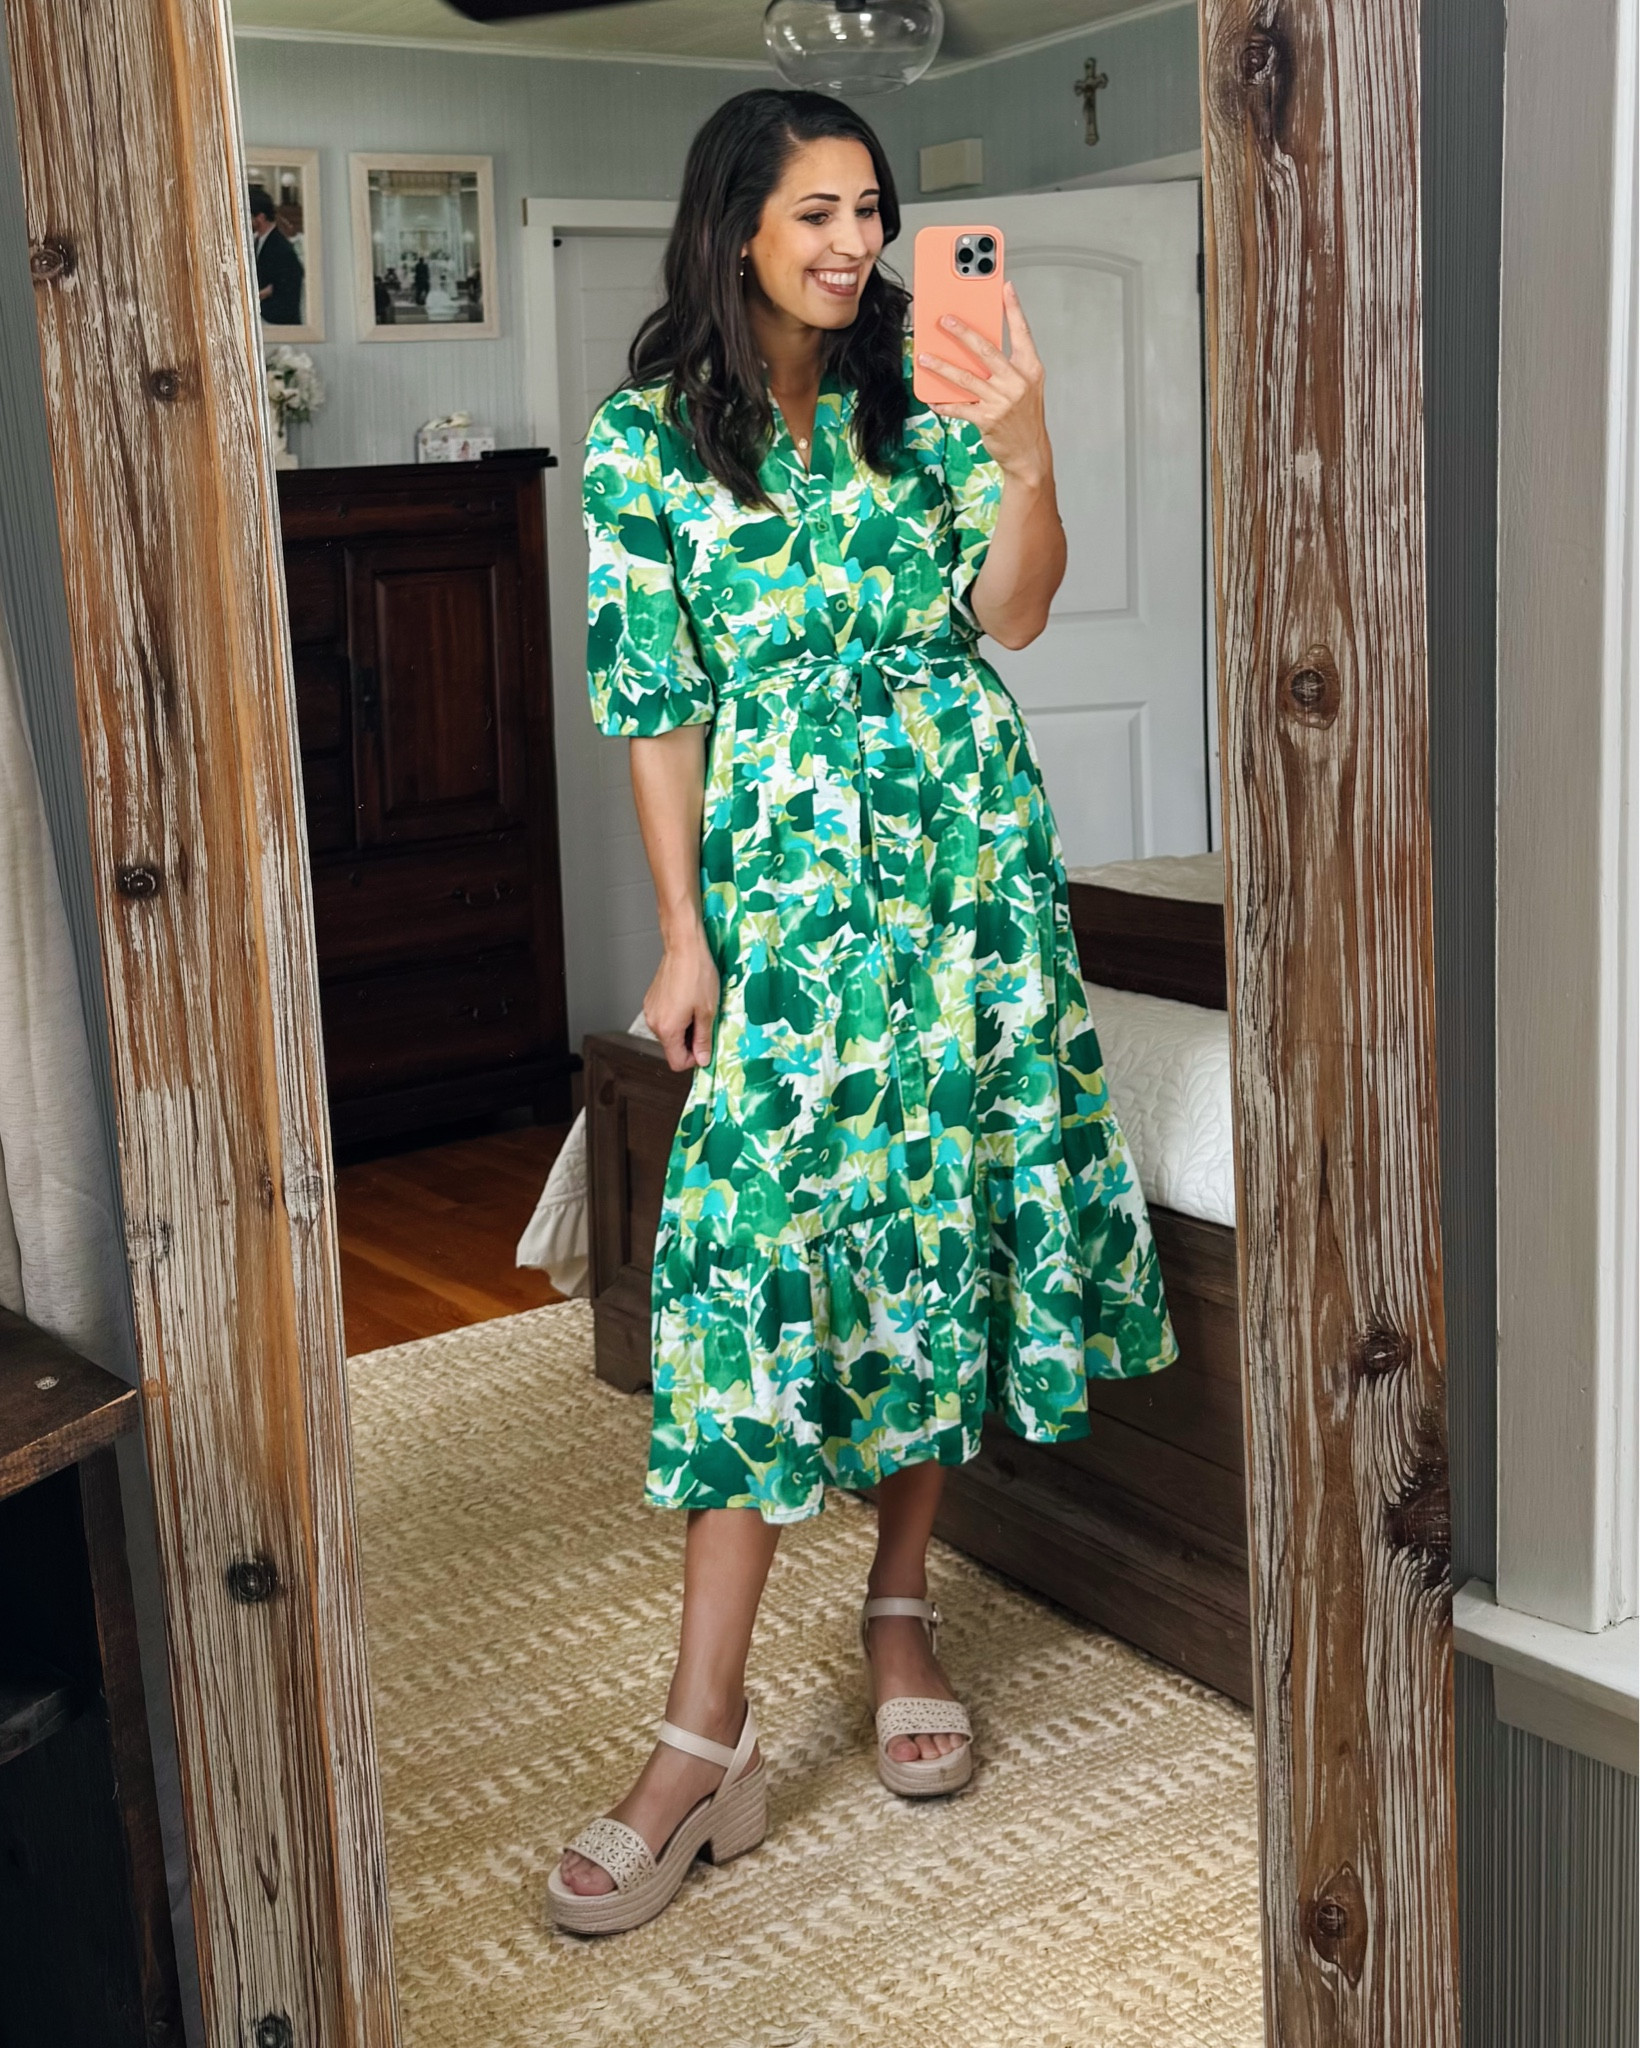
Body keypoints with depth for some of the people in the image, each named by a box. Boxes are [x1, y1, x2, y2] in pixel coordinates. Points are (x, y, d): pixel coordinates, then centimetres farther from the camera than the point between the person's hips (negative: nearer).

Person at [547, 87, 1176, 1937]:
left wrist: (1026, 452, -17)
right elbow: (658, 702, 1)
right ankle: (707, 1739, -8)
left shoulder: (921, 387, 8)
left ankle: (901, 1607, 23)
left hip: (966, 846, 3)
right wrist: (681, 930, -4)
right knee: (759, 1241, -10)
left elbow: (1005, 617, 0)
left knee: (944, 1206, 4)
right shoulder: (647, 439, 2)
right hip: (783, 874, -2)